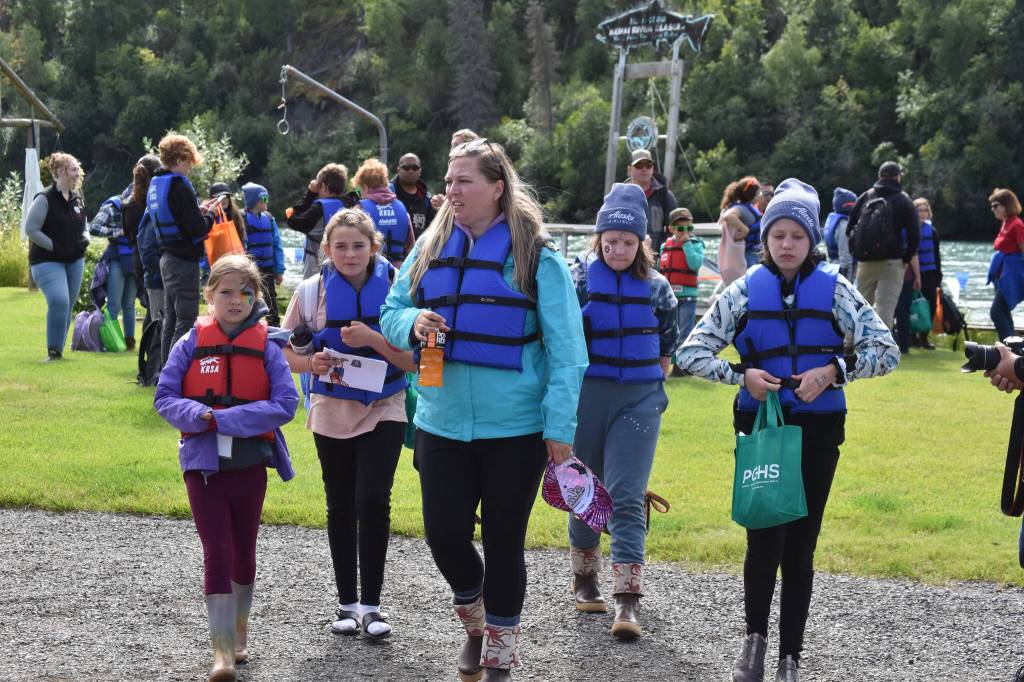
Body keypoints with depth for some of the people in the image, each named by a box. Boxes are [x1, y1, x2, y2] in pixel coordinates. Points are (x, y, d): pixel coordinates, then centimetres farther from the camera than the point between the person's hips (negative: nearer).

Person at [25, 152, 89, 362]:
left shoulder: (76, 199, 10)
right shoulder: (45, 199, -12)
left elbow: (83, 225, 23)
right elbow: (31, 229, -14)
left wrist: (84, 239, 2)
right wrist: (54, 246, -19)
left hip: (74, 261, 7)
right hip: (47, 262, -7)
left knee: (67, 306, 9)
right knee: (59, 302, -22)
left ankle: (58, 351, 20)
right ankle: (53, 352, -12)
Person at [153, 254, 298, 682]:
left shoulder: (265, 347, -3)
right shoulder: (192, 343, -1)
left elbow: (285, 405, -11)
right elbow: (164, 398, -1)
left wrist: (225, 418, -18)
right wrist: (197, 415, -21)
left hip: (249, 463, 1)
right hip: (203, 463, -1)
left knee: (244, 551, 15)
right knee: (217, 553, -6)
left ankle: (239, 625, 37)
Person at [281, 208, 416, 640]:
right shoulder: (312, 291, -1)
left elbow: (415, 361, -9)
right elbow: (288, 353, 5)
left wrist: (373, 339, -23)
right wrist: (313, 362, -15)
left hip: (383, 411, -2)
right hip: (332, 411, 2)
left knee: (372, 500, -13)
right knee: (341, 507, 9)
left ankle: (371, 604, -3)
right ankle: (347, 603, 20)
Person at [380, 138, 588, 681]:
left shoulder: (537, 258, -9)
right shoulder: (431, 249, 4)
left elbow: (566, 348, -10)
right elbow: (391, 312, 12)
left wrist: (560, 424, -14)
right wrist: (412, 323, -13)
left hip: (516, 428, -4)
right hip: (442, 423, 4)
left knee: (503, 542, 7)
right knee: (443, 533, 7)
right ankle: (474, 620, 37)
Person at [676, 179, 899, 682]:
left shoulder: (833, 288, 0)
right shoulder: (747, 290, 1)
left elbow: (886, 350, -3)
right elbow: (690, 352, 1)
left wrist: (834, 371, -17)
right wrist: (742, 375, -13)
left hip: (816, 432, 0)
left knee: (800, 547, 4)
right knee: (764, 542, -5)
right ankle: (755, 636, 20)